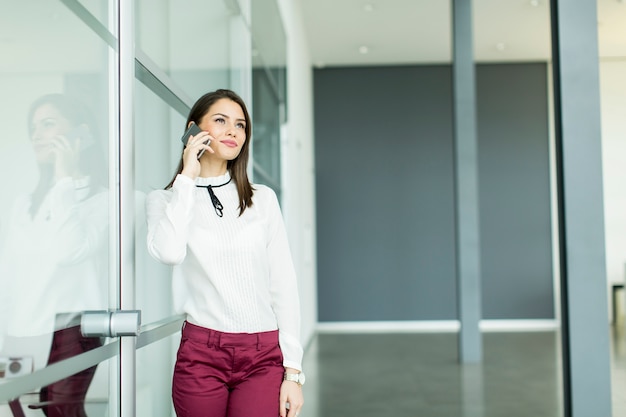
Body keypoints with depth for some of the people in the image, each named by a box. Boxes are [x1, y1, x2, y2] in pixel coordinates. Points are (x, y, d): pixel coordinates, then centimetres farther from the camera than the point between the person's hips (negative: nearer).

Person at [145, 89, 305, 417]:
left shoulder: (263, 199, 7)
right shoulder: (164, 200, 4)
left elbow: (283, 283, 5)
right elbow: (169, 253, -18)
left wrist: (293, 370, 0)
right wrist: (187, 177, -9)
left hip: (264, 357, 1)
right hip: (201, 355, 0)